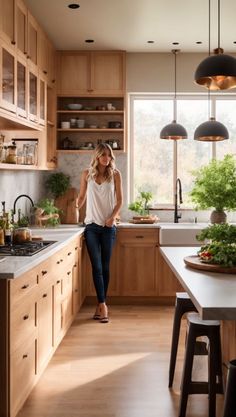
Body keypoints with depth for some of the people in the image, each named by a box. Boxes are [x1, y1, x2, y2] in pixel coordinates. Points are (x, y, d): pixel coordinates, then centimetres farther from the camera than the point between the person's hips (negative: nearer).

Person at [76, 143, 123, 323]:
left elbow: (119, 200, 2)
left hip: (108, 226, 0)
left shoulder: (115, 174, 1)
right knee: (97, 266, -5)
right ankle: (103, 305, -5)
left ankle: (101, 304, 16)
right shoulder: (87, 174, 4)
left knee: (105, 267, 6)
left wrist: (113, 217, -11)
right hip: (92, 225, 0)